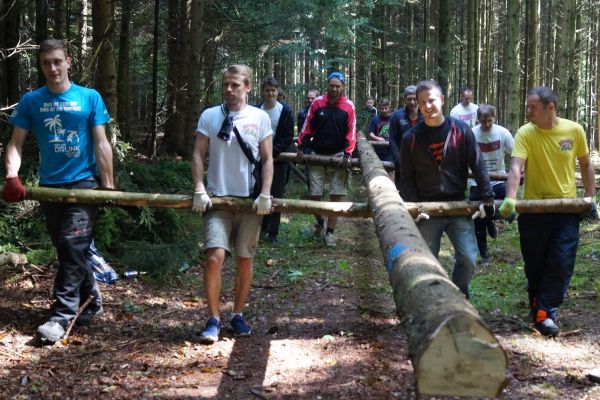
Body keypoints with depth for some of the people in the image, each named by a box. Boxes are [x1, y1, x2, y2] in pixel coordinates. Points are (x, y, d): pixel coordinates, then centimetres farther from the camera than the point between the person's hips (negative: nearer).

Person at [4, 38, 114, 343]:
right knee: (68, 250, 11)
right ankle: (92, 303, 27)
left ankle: (62, 315, -9)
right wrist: (12, 176, -15)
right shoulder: (31, 101, 4)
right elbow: (16, 143, 2)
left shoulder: (90, 98, -1)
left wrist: (108, 186, -5)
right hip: (49, 186, 4)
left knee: (73, 249, -12)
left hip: (83, 183, -3)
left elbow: (101, 144, -1)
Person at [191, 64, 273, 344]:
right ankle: (213, 319, -4)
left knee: (244, 260, 7)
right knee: (214, 256, -15)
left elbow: (267, 159, 3)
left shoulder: (260, 117, 2)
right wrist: (199, 190, -9)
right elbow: (198, 155, 3)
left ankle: (238, 315, 23)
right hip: (217, 197, -1)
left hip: (250, 199, 1)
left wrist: (265, 195, -7)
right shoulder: (209, 116, 2)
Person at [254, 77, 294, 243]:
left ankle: (273, 232, 6)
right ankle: (262, 226, 22)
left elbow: (288, 137, -5)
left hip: (278, 159, -2)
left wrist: (273, 151, -16)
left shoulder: (285, 111, -2)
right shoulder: (256, 110, 3)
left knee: (276, 196, 1)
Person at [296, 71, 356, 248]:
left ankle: (329, 232, 6)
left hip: (338, 155, -1)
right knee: (315, 195, 2)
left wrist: (347, 155, -10)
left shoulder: (349, 106, -2)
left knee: (337, 196, -2)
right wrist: (301, 148, -3)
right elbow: (307, 127, 4)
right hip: (317, 154, 1)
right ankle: (319, 222, 29)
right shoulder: (317, 103, 0)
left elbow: (351, 133, -2)